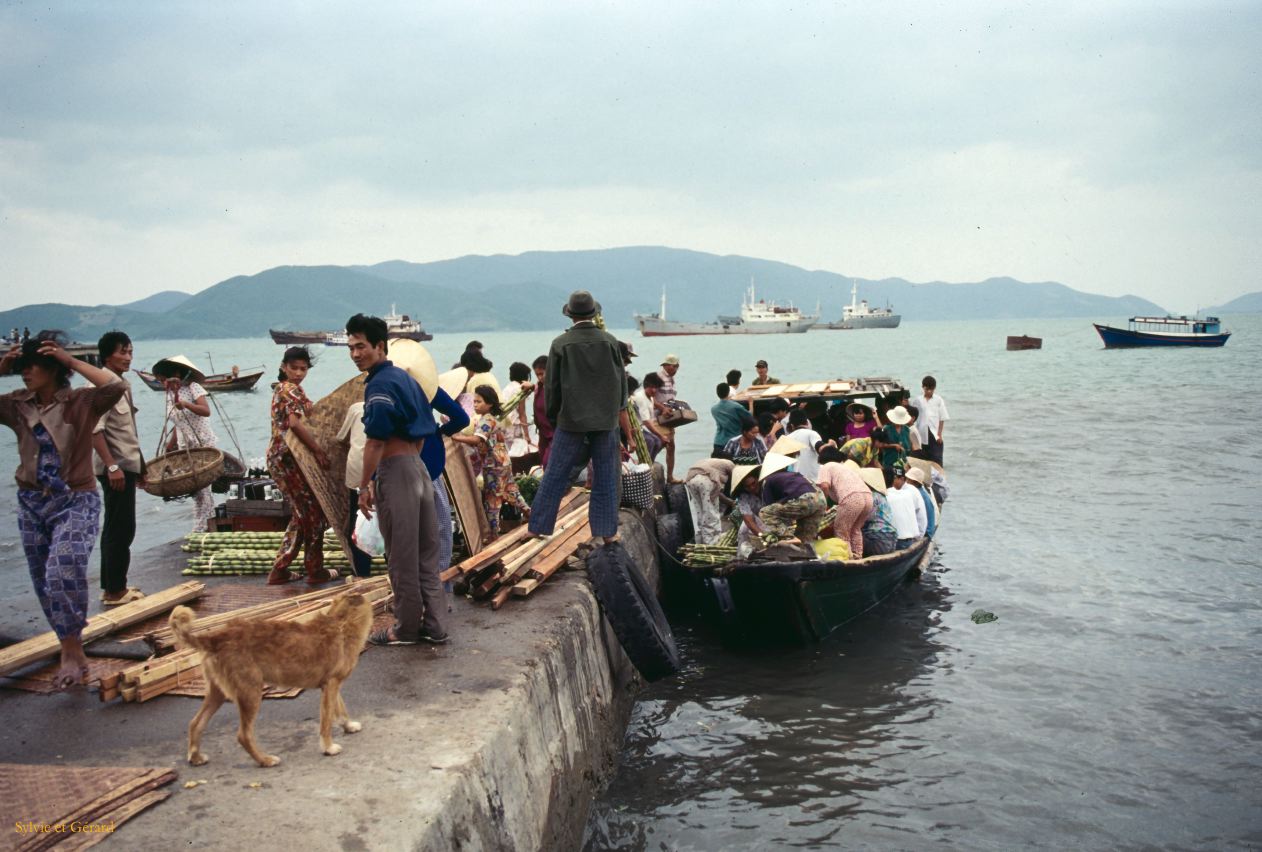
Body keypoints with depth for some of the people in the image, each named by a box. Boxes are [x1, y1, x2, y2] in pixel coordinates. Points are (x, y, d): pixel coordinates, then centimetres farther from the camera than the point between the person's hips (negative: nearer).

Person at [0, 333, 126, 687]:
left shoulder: (80, 402, -9)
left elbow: (116, 385, -25)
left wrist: (71, 360, -19)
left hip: (75, 501, -6)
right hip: (31, 503, 6)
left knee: (64, 572, -23)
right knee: (45, 583, 12)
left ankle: (71, 652, -11)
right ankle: (72, 652, 26)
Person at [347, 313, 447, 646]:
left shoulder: (380, 384, -14)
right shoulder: (405, 378, 14)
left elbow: (376, 440, -17)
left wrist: (365, 485, -12)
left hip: (395, 471, -9)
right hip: (419, 469, 9)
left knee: (402, 557, 1)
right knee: (426, 555, 12)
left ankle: (407, 628, 11)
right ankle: (434, 626, 17)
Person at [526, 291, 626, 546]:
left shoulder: (561, 344, -5)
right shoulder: (609, 341, -2)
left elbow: (552, 384, 0)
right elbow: (621, 379, 5)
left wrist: (553, 415, 13)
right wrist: (617, 408, 19)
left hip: (571, 420, -1)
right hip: (606, 420, 1)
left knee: (554, 476, 5)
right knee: (606, 477, 7)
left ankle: (538, 527, 7)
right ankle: (607, 531, 9)